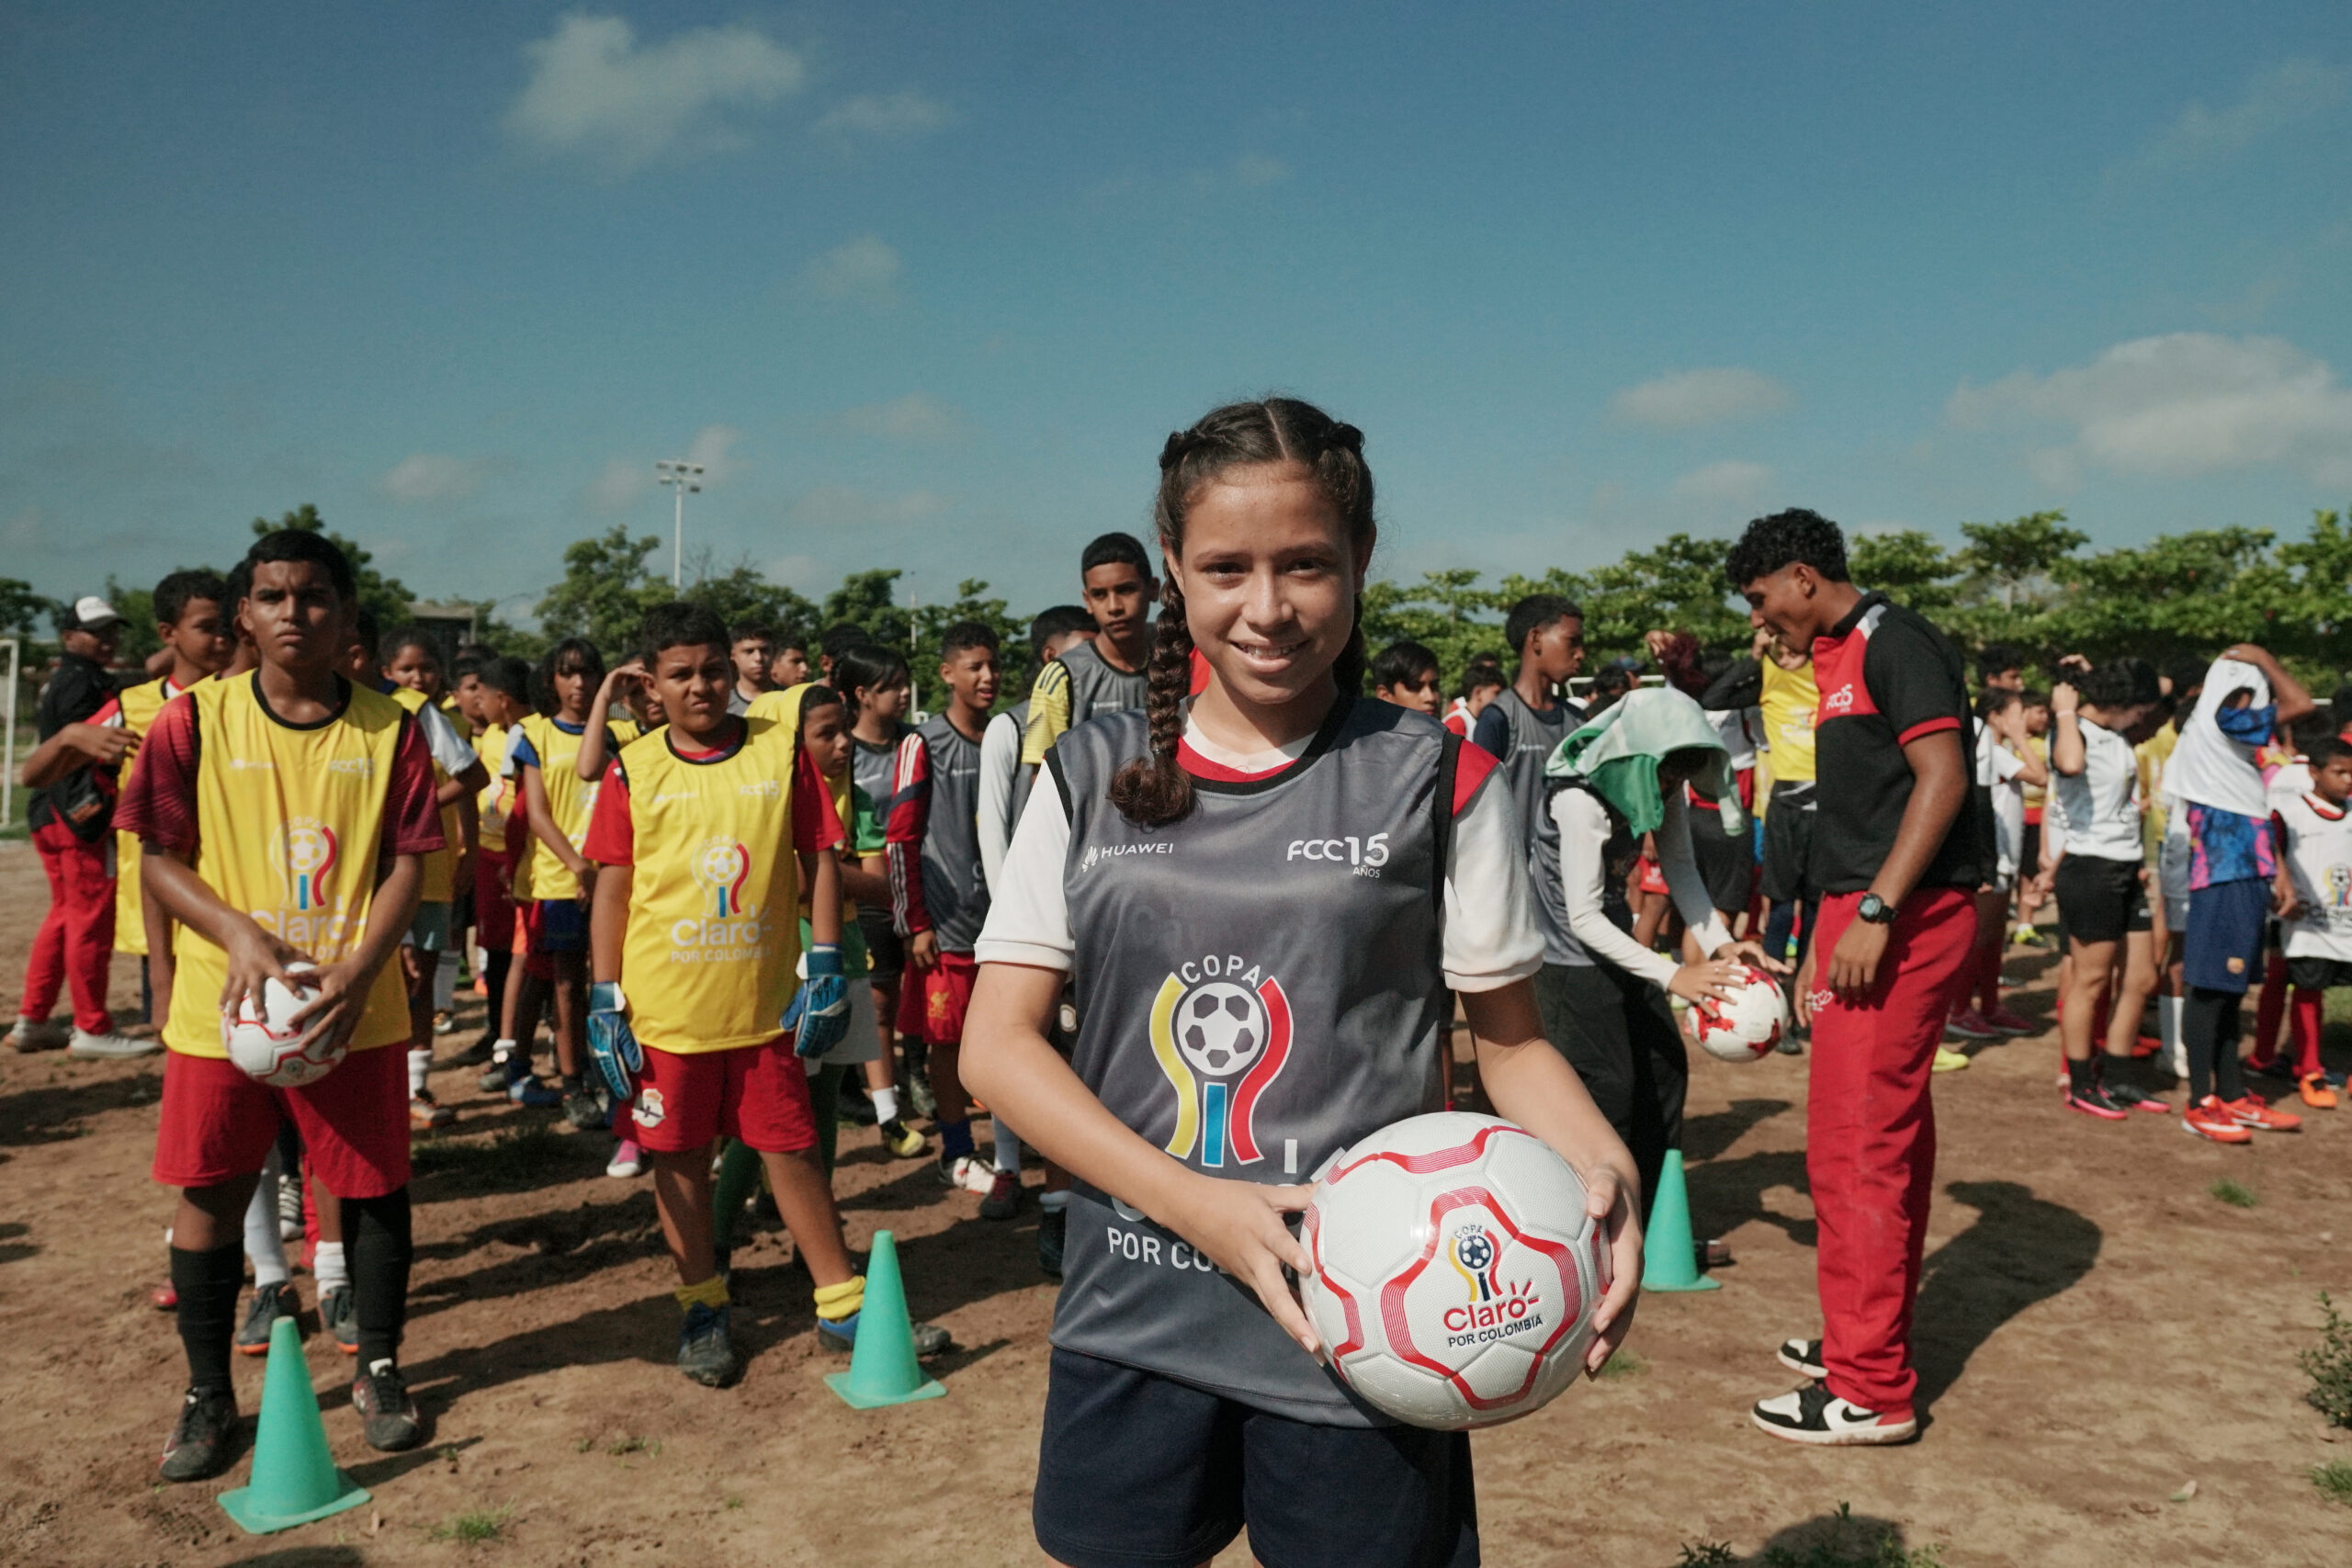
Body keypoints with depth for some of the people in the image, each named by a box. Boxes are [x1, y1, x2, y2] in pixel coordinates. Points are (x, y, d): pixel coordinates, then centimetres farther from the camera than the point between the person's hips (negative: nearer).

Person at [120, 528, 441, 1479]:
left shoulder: (388, 732, -2)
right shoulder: (195, 721, -3)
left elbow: (407, 866, -3)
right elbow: (159, 859, -1)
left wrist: (357, 972, -17)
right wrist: (241, 936, -17)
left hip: (355, 1010, 0)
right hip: (220, 1006, 0)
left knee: (375, 1190, 7)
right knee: (210, 1195, 8)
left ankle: (378, 1371, 27)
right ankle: (207, 1394, 26)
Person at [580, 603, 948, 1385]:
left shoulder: (782, 750, 0)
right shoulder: (633, 770, -1)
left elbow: (818, 859, 3)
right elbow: (611, 886, 2)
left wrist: (826, 965, -2)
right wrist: (606, 1000, -1)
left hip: (764, 999, 0)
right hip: (664, 1004, 0)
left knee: (792, 1148, 7)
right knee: (679, 1157, 10)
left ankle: (842, 1307, 20)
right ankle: (702, 1309, 28)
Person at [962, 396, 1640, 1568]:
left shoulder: (1438, 781, -5)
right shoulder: (1090, 778, 0)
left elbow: (1509, 1039, 2)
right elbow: (999, 1043, -3)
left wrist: (1601, 1162, -20)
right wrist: (1192, 1203, -15)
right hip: (1131, 1320, 2)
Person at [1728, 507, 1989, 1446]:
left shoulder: (1894, 644, -10)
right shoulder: (1841, 661, 19)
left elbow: (1943, 778, -20)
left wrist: (1874, 913, -24)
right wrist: (1824, 942, 21)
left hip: (1902, 916, -10)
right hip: (1874, 915, 10)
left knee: (1855, 1146, -8)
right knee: (1891, 1138, 17)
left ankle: (1868, 1390, 1)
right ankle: (1874, 1338, 29)